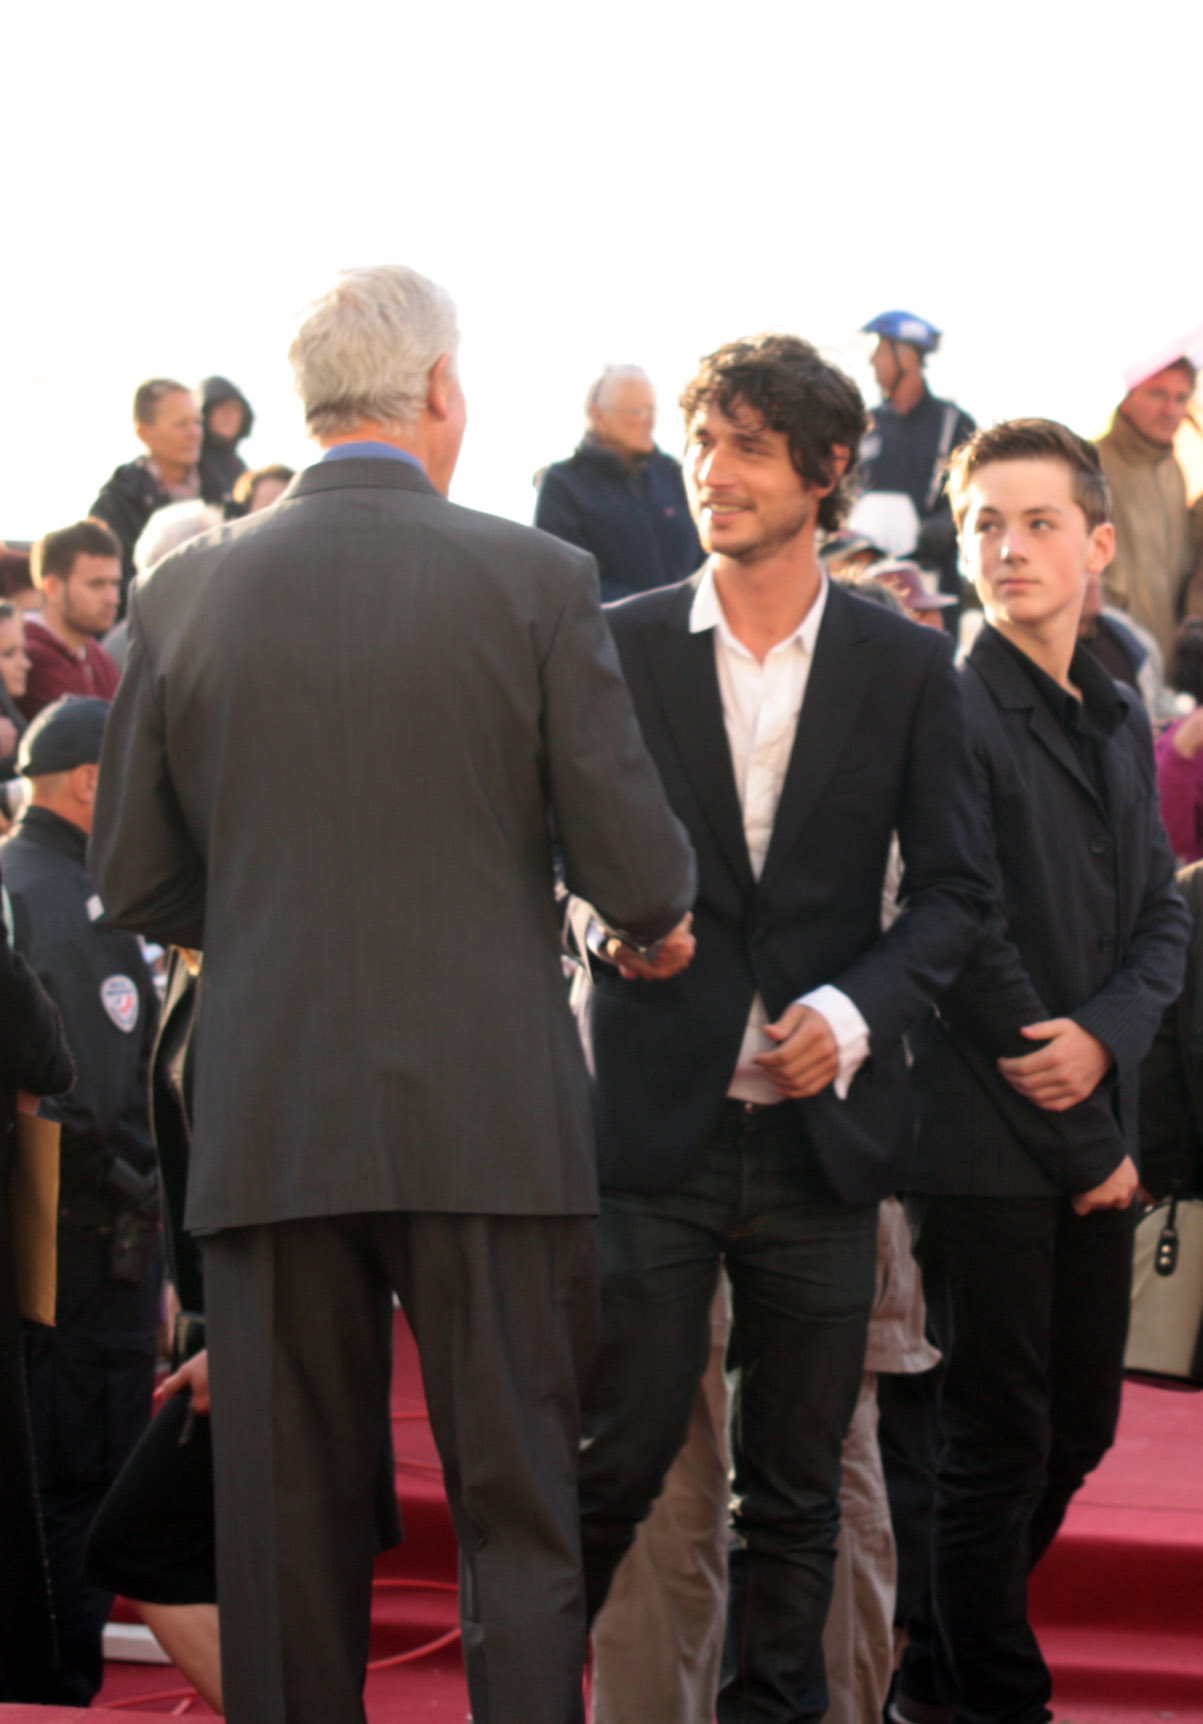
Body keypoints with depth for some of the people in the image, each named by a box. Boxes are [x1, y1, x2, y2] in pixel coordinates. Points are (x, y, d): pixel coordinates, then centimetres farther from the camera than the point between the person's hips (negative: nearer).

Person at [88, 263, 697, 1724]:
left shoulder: (182, 592, 3)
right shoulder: (535, 580, -4)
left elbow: (136, 879, 9)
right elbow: (634, 863, -5)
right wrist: (657, 924, 18)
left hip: (266, 1120, 2)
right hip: (489, 1111, -2)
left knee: (286, 1523, 9)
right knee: (518, 1511, 4)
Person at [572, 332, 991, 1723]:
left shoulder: (905, 669, 5)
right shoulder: (619, 647, 4)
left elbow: (954, 891, 4)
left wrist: (857, 1008, -12)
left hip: (818, 1128, 1)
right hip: (650, 1123, -1)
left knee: (794, 1488, 8)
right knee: (610, 1461, -4)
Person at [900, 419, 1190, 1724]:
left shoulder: (1119, 721, 14)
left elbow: (1159, 917, 14)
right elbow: (970, 936, -13)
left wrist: (1104, 1038, -9)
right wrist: (1085, 1139, -10)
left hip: (1093, 1143, 7)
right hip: (988, 1141, -7)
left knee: (1079, 1429, 12)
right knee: (999, 1444, -1)